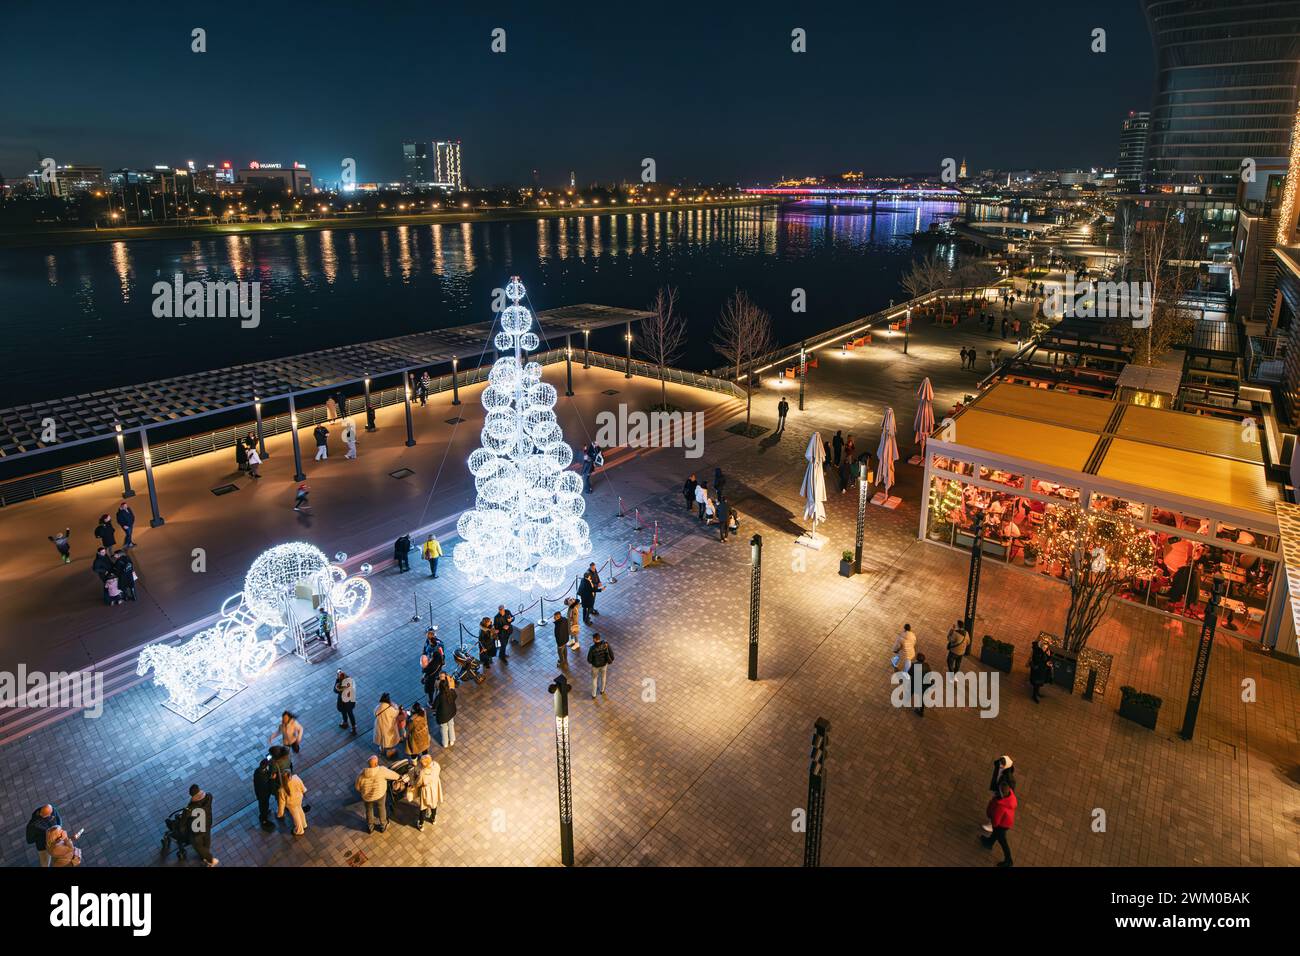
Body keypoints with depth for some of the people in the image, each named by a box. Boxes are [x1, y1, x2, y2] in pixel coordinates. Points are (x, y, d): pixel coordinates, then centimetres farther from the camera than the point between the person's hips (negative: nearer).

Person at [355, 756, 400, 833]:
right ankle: (383, 825, 48)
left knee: (369, 810, 28)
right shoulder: (382, 771, -30)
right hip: (380, 794, -1)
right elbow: (391, 774, -11)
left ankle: (370, 827, 49)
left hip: (367, 796, 1)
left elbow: (357, 787, -9)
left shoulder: (361, 775, -26)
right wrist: (399, 777, 10)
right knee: (381, 808, 27)